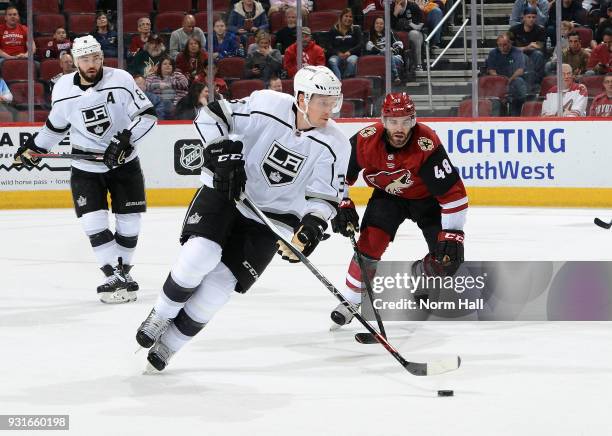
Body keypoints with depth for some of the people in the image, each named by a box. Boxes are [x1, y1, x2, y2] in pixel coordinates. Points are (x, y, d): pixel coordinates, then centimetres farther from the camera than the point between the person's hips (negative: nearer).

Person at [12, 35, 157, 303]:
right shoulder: (63, 89, -6)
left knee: (128, 221, 2)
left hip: (123, 162, -1)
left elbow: (147, 116, -14)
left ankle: (123, 269, 22)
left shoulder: (121, 80, -14)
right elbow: (56, 125, 12)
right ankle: (115, 277, -6)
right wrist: (35, 147, 14)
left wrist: (124, 139, -26)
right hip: (85, 167, 1)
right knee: (93, 222, -11)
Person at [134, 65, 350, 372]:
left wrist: (312, 225, -24)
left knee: (221, 283, -7)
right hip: (225, 191, -1)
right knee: (201, 253, -24)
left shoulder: (334, 146, -13)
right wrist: (224, 155, -19)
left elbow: (325, 196, -7)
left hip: (272, 217, 1)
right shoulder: (266, 106, -19)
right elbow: (211, 115, -9)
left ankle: (170, 342, 10)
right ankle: (162, 315, 2)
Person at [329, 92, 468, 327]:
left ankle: (419, 275, 23)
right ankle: (350, 300, -9)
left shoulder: (428, 144, -35)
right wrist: (342, 205, -13)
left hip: (426, 198, -1)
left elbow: (453, 191, -32)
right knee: (371, 239, -23)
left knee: (449, 256, -11)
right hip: (387, 196, 1)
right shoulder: (366, 140, -27)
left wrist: (452, 234, -33)